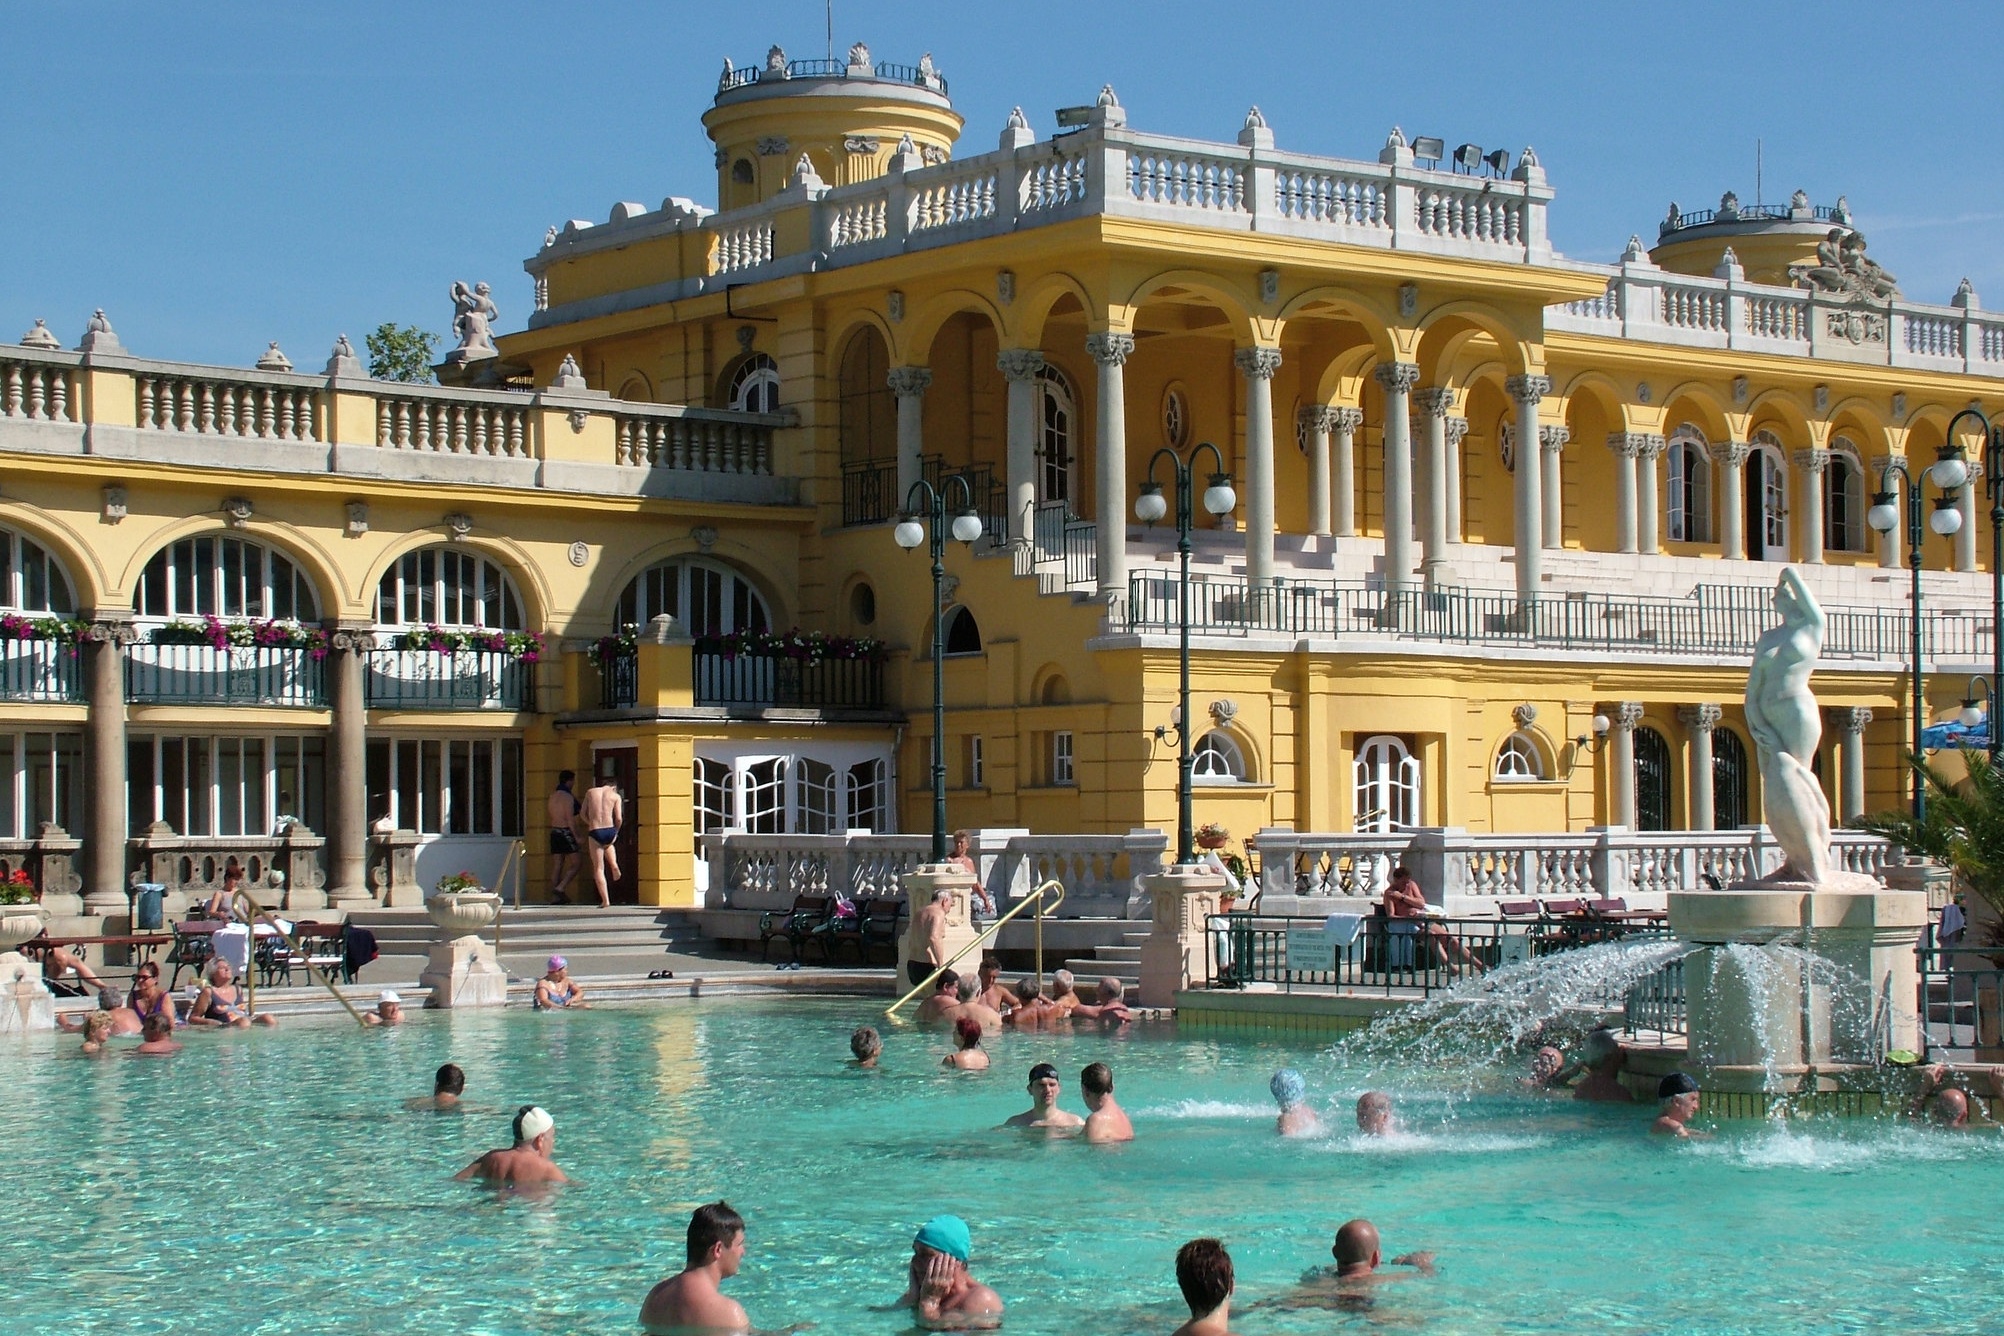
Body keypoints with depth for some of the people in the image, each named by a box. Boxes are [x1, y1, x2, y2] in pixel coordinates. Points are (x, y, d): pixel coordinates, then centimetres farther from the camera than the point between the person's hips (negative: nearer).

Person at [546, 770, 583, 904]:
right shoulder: (567, 797, -12)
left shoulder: (553, 795, 12)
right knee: (576, 862, -1)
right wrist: (576, 836, -13)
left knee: (557, 865, 8)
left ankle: (555, 896, 7)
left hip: (554, 831, 8)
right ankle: (560, 888, -12)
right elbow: (570, 819, -16)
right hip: (566, 831, -8)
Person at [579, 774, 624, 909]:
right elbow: (619, 818, -3)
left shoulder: (590, 792, 10)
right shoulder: (616, 796, 5)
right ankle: (614, 864, 16)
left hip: (595, 833, -1)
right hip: (609, 831, 1)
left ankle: (605, 901, -2)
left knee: (598, 868, 5)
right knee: (608, 844, 41)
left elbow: (582, 814, 11)